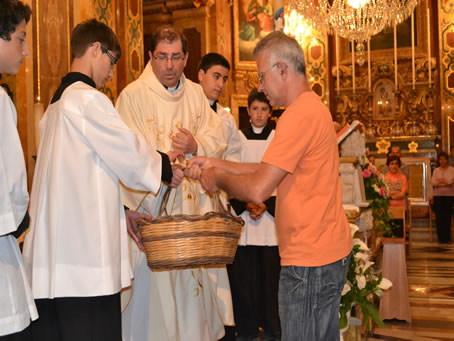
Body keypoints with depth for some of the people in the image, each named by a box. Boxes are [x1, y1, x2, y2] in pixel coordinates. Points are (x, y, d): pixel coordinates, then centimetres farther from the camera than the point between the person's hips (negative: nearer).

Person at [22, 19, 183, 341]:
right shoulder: (88, 98, -10)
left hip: (51, 252, 10)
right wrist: (165, 168, 11)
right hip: (85, 252, -9)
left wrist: (121, 209, 20)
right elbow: (129, 154, -7)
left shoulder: (57, 103, 20)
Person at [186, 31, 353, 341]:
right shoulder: (313, 107, 15)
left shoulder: (300, 114, -19)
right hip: (329, 250, 10)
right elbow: (271, 170, 17)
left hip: (310, 259, -10)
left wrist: (218, 179, -5)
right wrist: (217, 164, 13)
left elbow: (258, 190, -23)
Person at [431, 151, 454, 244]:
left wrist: (439, 181, -4)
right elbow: (433, 182, -4)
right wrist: (445, 183, -14)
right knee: (439, 217, 0)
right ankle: (441, 237, 6)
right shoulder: (436, 170, 9)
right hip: (438, 195, 2)